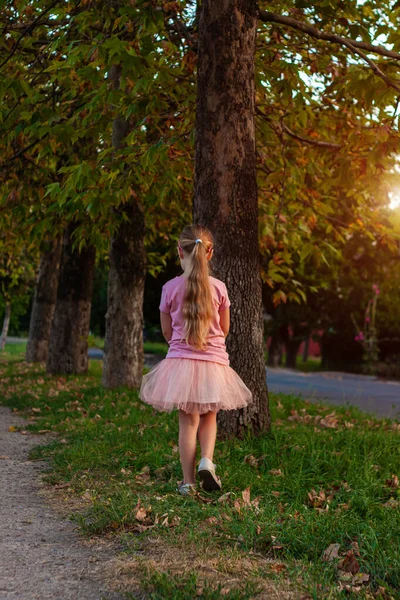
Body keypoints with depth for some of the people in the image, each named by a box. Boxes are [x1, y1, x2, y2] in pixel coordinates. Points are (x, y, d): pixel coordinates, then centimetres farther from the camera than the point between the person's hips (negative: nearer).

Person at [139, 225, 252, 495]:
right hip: (213, 361, 1)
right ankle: (207, 460, -4)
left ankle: (188, 481, 8)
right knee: (209, 416, 18)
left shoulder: (170, 288, -6)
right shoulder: (218, 288, -4)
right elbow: (224, 329, 8)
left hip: (181, 360, 0)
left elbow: (167, 331, 5)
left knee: (188, 421, 6)